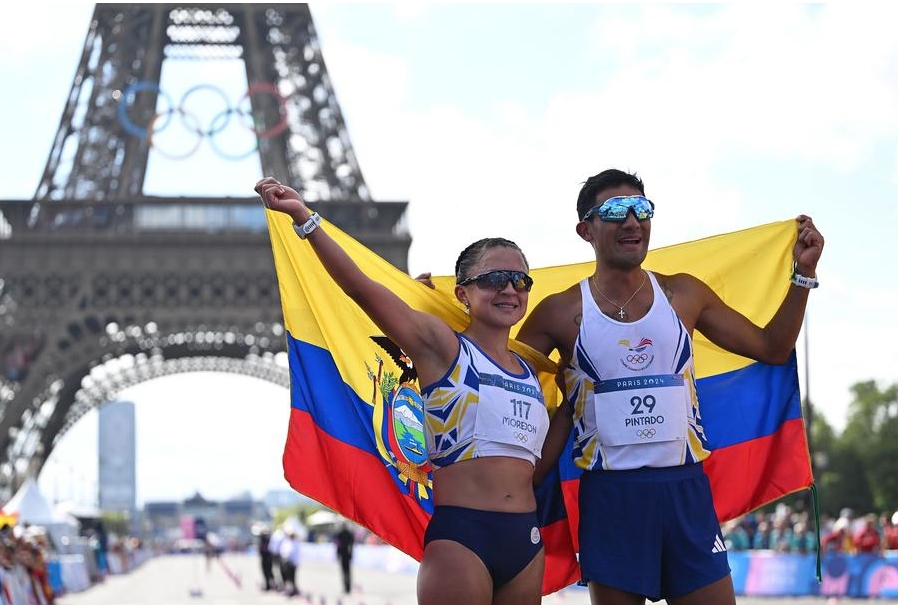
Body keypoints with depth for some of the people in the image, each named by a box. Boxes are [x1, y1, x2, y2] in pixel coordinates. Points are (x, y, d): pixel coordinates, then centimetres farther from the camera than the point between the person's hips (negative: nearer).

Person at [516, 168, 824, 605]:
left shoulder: (684, 294, 7)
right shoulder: (561, 312, 0)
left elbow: (772, 348, 14)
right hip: (609, 496, -2)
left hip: (686, 490, 2)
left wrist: (803, 273, 8)